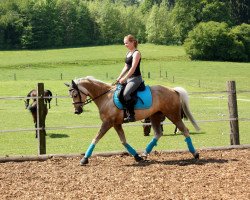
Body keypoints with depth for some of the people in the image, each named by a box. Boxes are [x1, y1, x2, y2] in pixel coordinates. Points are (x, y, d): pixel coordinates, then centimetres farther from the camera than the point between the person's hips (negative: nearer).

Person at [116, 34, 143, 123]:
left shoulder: (136, 53, -12)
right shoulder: (128, 53, 15)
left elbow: (133, 68, -19)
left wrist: (124, 79, -21)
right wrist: (119, 78, 10)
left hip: (136, 78, -10)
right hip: (129, 78, 10)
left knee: (126, 93, -27)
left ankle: (131, 115, -26)